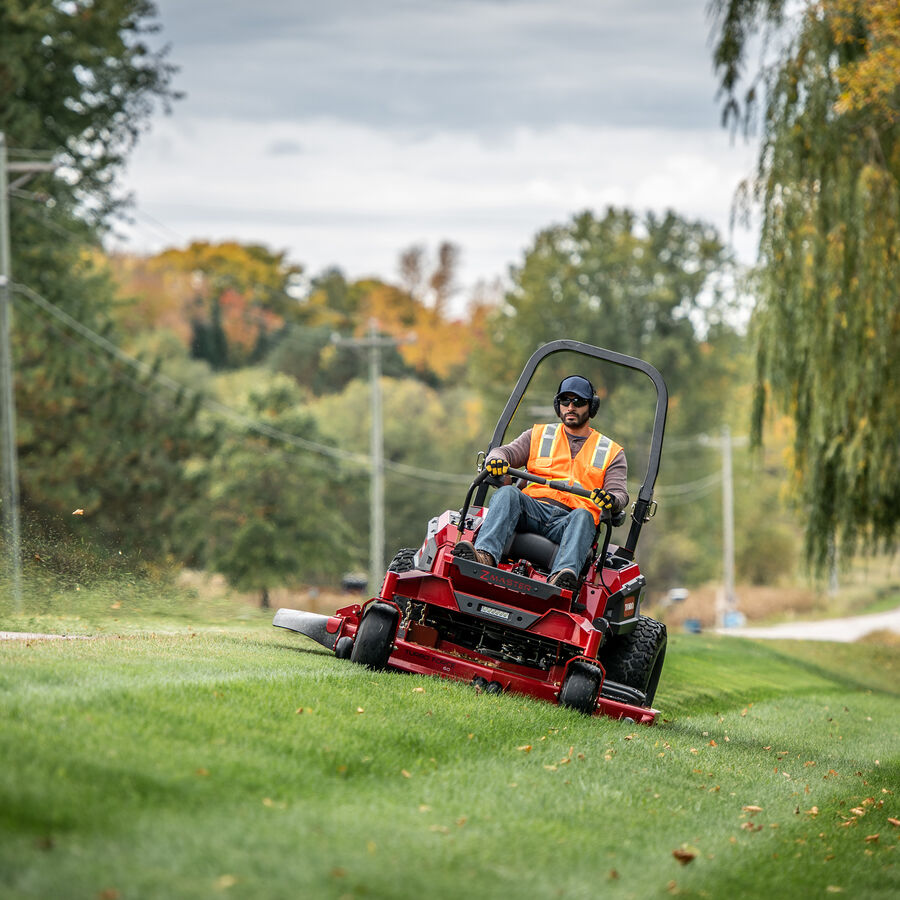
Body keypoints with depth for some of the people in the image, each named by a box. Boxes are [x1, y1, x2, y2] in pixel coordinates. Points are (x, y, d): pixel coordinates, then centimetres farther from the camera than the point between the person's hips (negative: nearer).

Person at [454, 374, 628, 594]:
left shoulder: (611, 452, 21)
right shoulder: (539, 435, 26)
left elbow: (620, 493, 8)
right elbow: (506, 452, 12)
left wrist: (611, 500, -20)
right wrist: (496, 460, -15)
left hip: (568, 521, -1)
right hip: (533, 508, 1)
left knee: (583, 516, -37)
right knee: (507, 492, -31)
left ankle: (563, 576, -65)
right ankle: (484, 556, -56)